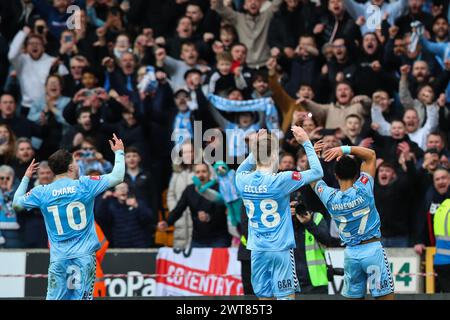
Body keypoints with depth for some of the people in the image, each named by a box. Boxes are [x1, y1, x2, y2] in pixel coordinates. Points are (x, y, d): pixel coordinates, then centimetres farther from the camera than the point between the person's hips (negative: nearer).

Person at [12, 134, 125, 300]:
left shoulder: (42, 192, 1)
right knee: (82, 297, -1)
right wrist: (119, 152, 15)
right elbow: (117, 177, -1)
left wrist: (26, 178, 31)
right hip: (84, 256, -1)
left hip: (58, 258, 2)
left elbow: (16, 202, 17)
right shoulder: (85, 185, -5)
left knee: (54, 298, 4)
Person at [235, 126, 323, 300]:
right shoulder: (281, 181, -15)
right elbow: (317, 172, -7)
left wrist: (257, 150, 15)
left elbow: (241, 170, 26)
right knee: (286, 296, -2)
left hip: (257, 251, 5)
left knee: (264, 297, 8)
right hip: (280, 249, -5)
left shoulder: (243, 181, -1)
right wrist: (306, 142, -1)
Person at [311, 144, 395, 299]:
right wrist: (345, 149, -10)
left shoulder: (330, 197, -4)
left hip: (350, 253, 3)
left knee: (355, 296, 10)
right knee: (385, 296, -2)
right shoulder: (362, 190, -10)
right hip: (372, 249, -3)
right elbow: (371, 155, -2)